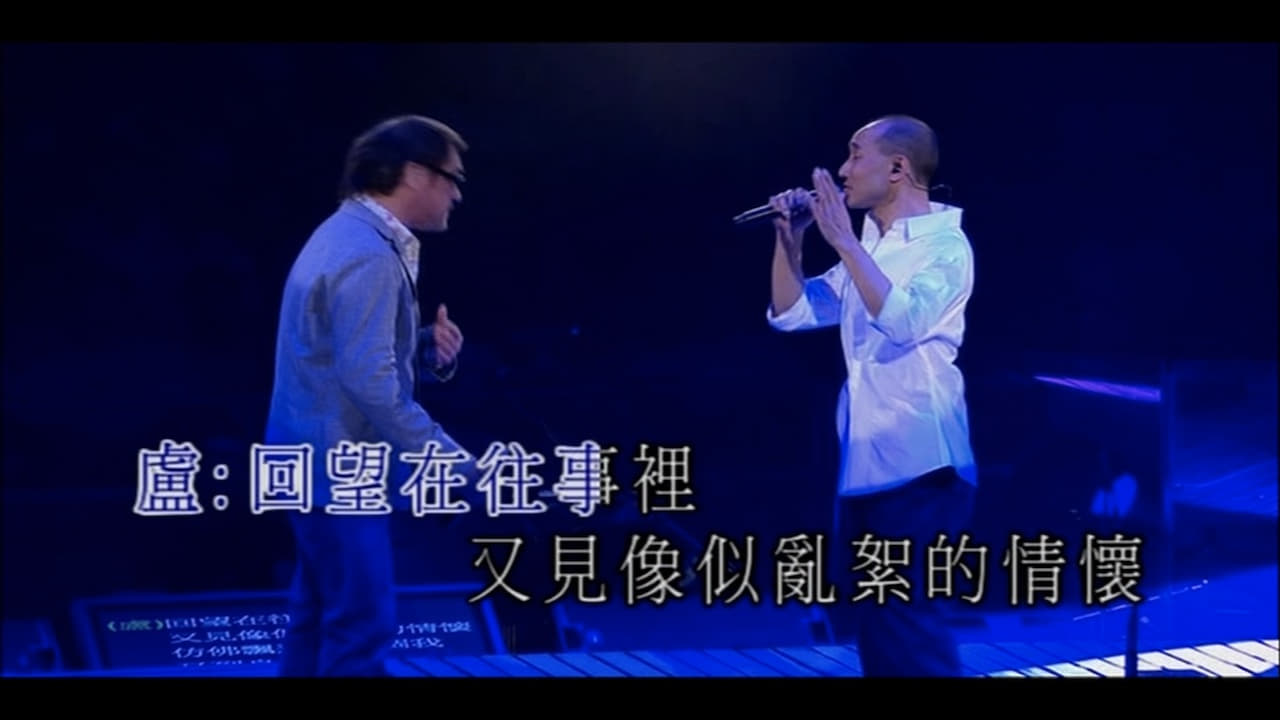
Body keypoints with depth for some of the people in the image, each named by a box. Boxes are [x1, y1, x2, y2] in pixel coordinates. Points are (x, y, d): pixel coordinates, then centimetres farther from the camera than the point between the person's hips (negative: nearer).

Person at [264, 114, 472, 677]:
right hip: (339, 466, -11)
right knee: (362, 624, -7)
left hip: (321, 458, 11)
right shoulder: (370, 256, -20)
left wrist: (430, 352, 1)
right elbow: (369, 381, -27)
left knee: (321, 615, 16)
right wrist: (451, 459, -23)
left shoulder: (351, 236, 14)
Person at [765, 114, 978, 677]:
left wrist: (843, 241, -26)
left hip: (917, 465, -9)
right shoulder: (868, 249, 15)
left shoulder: (944, 245, -9)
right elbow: (790, 313, 15)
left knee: (905, 624, -11)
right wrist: (789, 239, 1)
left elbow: (904, 321, -27)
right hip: (863, 464, 9)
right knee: (866, 619, 13)